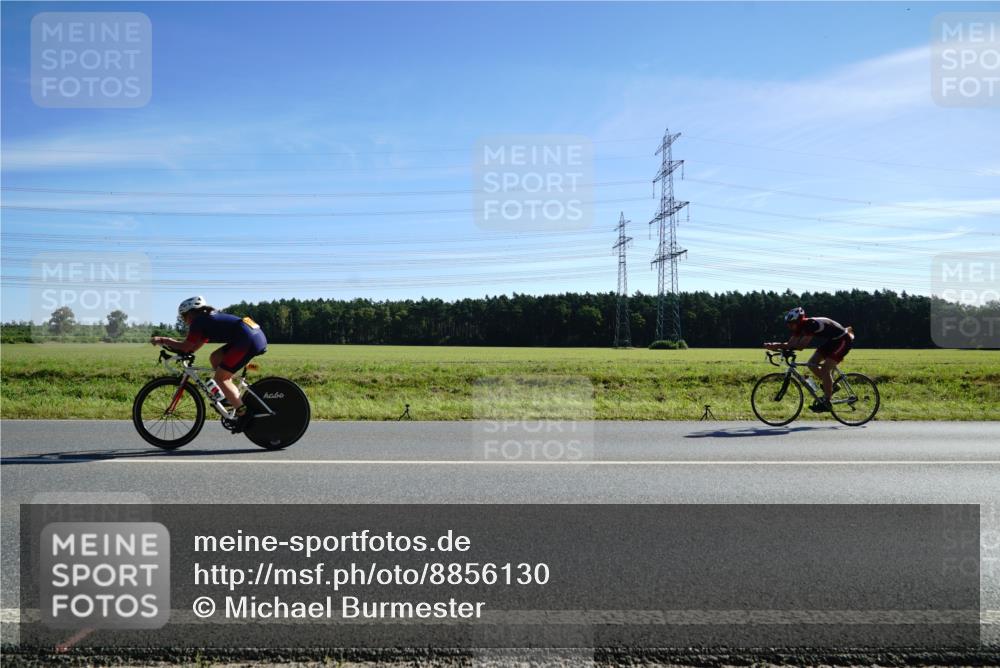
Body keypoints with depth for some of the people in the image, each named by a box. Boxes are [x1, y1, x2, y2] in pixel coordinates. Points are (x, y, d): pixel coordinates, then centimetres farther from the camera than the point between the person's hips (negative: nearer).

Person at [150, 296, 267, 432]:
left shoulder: (198, 321, 4)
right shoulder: (210, 318, 29)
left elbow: (186, 347, 5)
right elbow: (194, 347, 30)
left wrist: (162, 341, 17)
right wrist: (168, 341, 31)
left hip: (249, 340, -9)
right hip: (258, 336, 9)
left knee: (220, 377, -1)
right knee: (215, 358, 20)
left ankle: (243, 414, -5)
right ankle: (234, 396, 19)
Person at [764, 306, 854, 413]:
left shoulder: (811, 324, -31)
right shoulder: (800, 327, -6)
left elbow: (801, 345, -36)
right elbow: (790, 343, -8)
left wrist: (778, 346, -37)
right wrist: (774, 346, -25)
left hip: (842, 340, -9)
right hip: (830, 341, 9)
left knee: (825, 369, -16)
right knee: (812, 364, 0)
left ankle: (826, 403, -9)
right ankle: (831, 386, 17)